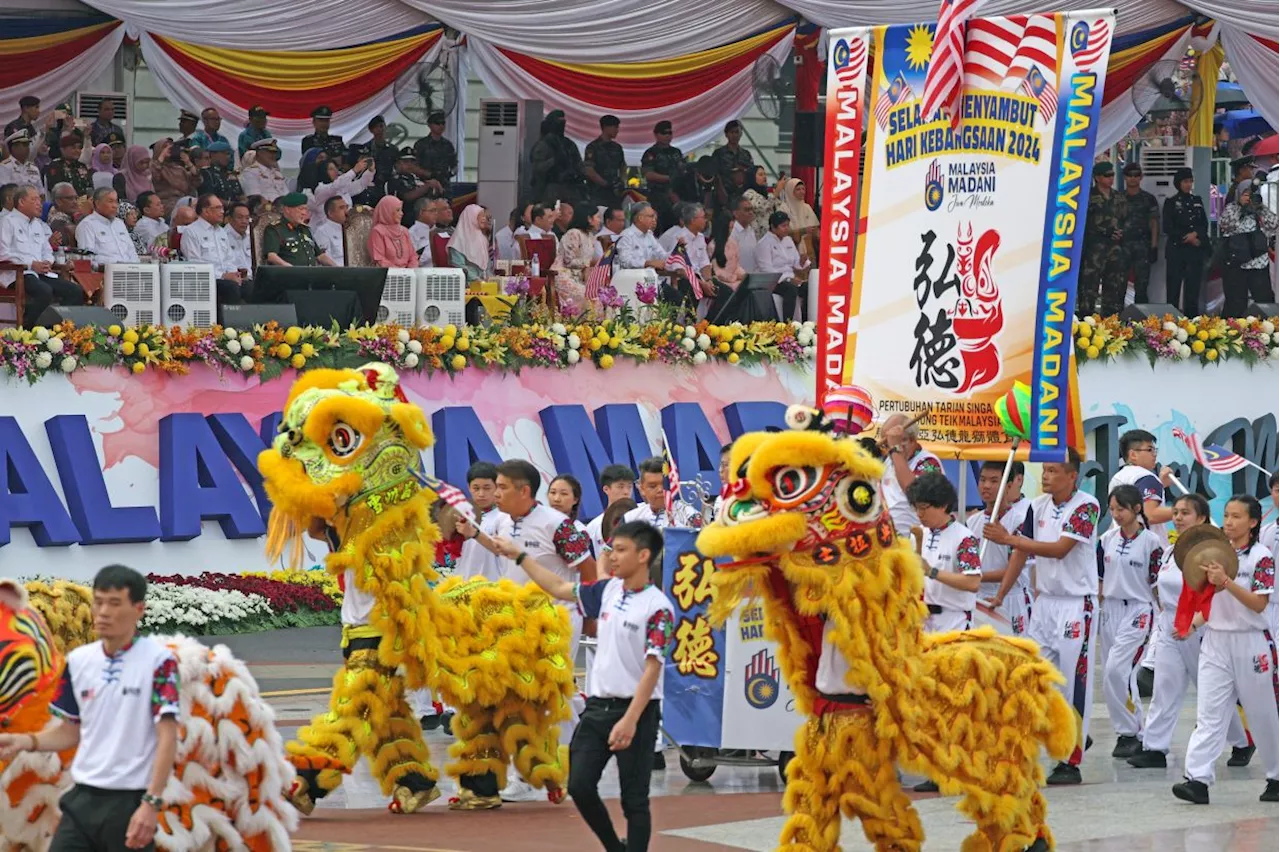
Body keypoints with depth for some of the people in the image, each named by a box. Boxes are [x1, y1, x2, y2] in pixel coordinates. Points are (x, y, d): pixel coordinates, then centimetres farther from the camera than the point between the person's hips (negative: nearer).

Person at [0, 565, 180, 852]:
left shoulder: (159, 661, -9)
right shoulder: (79, 660, 8)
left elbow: (167, 738, -12)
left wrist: (152, 803, -19)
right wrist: (24, 741, -2)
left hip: (130, 801, -5)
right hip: (82, 799, 5)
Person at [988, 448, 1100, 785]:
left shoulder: (1085, 506, -13)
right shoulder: (1038, 506, 6)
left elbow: (1060, 549, -21)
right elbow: (1022, 553, 9)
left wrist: (1009, 539, -21)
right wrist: (999, 597, 6)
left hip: (1077, 603, -7)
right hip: (1045, 601, 7)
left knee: (1074, 682, -4)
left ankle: (1072, 763, 1)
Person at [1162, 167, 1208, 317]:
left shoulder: (1197, 201, 15)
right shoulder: (1171, 202, 3)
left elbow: (1204, 224, 11)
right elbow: (1168, 228, -3)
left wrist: (1196, 234, -10)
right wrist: (1187, 239, -9)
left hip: (1195, 250, 3)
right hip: (1176, 249, -3)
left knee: (1193, 287, 0)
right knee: (1173, 287, -6)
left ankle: (1192, 317, 2)